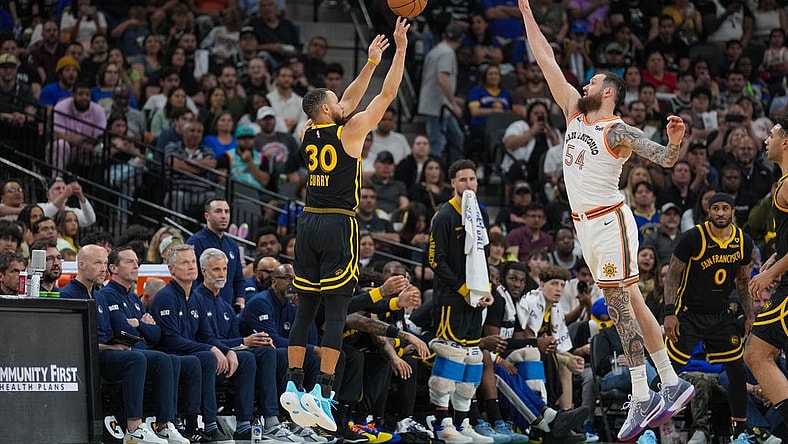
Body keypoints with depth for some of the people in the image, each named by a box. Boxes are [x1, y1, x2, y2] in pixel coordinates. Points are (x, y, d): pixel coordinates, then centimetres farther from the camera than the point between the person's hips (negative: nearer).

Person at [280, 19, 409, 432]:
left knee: (304, 307, 8)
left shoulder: (307, 133, 10)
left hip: (308, 223, 6)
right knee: (336, 311, -6)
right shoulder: (349, 131, -7)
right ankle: (322, 391, -11)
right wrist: (400, 48, 5)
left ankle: (293, 384, 2)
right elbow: (387, 94, -2)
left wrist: (372, 61, 27)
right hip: (339, 225, -6)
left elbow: (349, 100, 24)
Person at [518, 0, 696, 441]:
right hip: (586, 223, 8)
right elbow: (547, 61, 10)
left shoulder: (618, 132, -13)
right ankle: (672, 384, 15)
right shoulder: (575, 112, 8)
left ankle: (642, 399, -8)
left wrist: (676, 141, -45)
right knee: (629, 304, 10)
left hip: (610, 220, -8)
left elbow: (664, 158, -23)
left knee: (620, 306, -9)